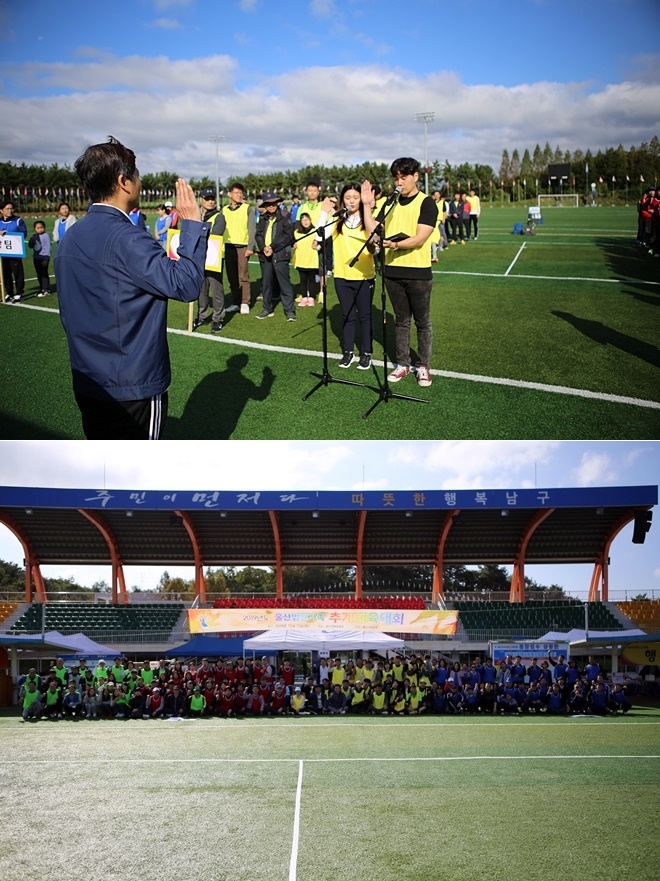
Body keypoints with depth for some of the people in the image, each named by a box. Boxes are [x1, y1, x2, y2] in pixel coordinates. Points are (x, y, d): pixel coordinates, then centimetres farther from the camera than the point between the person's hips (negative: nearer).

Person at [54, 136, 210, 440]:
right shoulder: (126, 239, -21)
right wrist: (192, 225, -15)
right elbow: (186, 284, -25)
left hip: (87, 382, 8)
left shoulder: (70, 238, 6)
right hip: (133, 387, -8)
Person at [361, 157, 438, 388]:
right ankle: (402, 364, 21)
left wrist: (395, 244, -32)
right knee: (401, 320, 13)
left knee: (422, 321, 5)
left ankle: (423, 366, 16)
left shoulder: (426, 203, -6)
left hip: (418, 272, -5)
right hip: (393, 271, 5)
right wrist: (367, 206, -1)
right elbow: (373, 231, 6)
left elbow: (420, 238, -18)